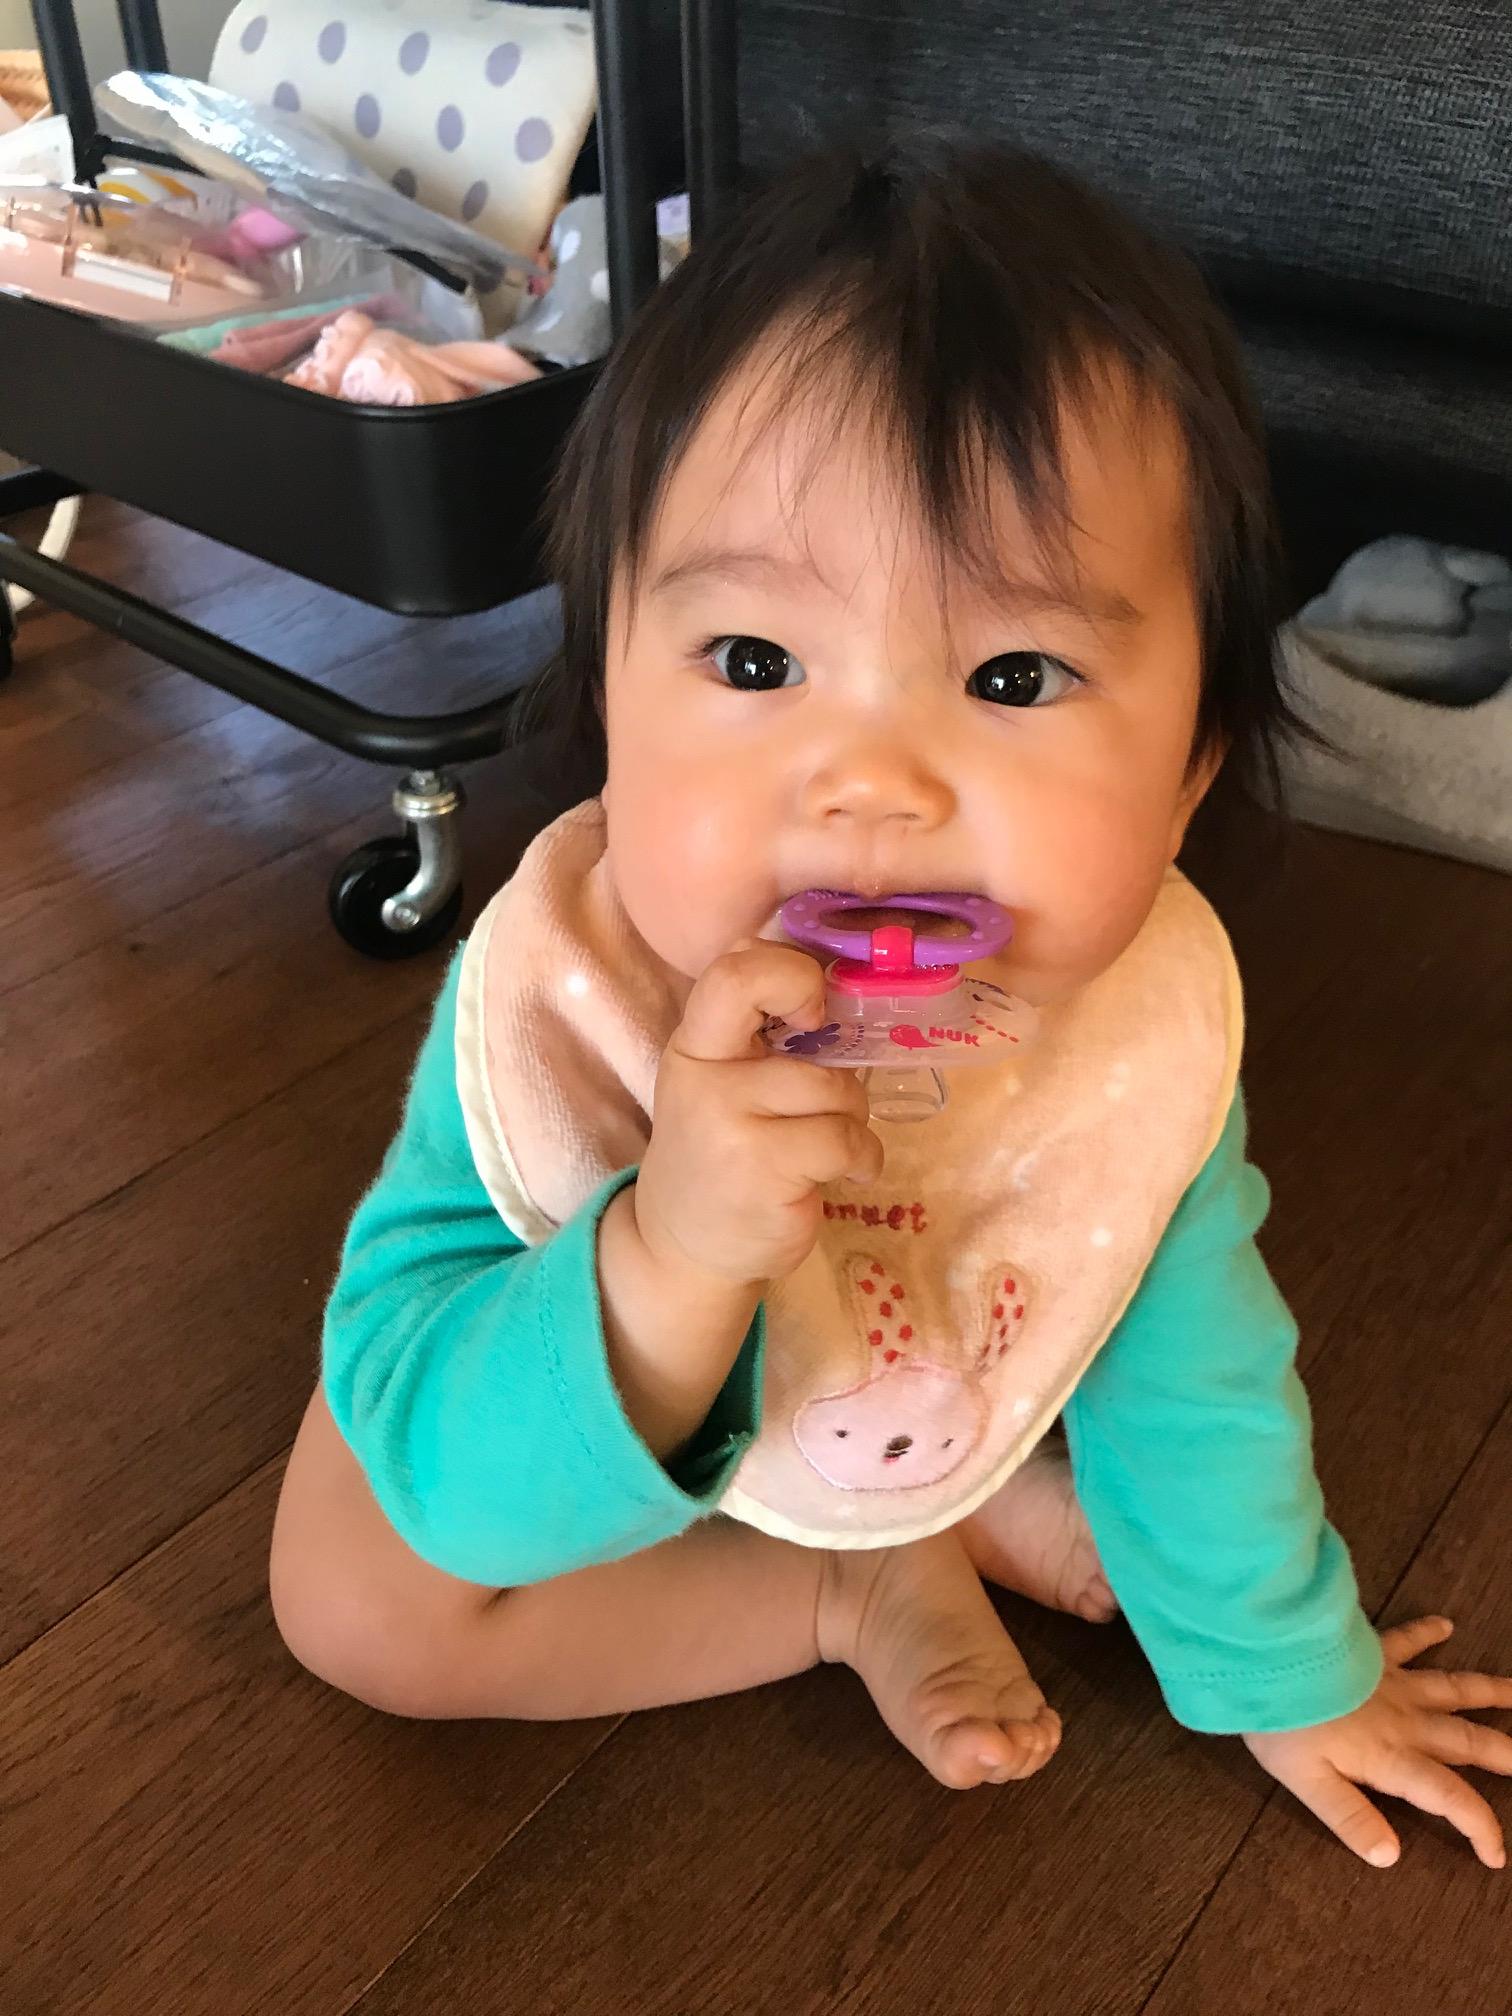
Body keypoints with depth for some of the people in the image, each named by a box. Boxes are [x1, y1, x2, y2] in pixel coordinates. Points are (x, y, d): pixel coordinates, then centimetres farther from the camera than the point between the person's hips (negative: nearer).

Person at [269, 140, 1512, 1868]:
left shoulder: (1148, 1026, -33)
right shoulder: (546, 1007, -42)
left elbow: (1190, 1381, -14)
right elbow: (447, 1484, -38)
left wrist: (1280, 1673, 2)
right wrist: (667, 1265, -60)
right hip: (580, 1363, -1)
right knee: (352, 1605, -14)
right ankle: (867, 1590, -6)